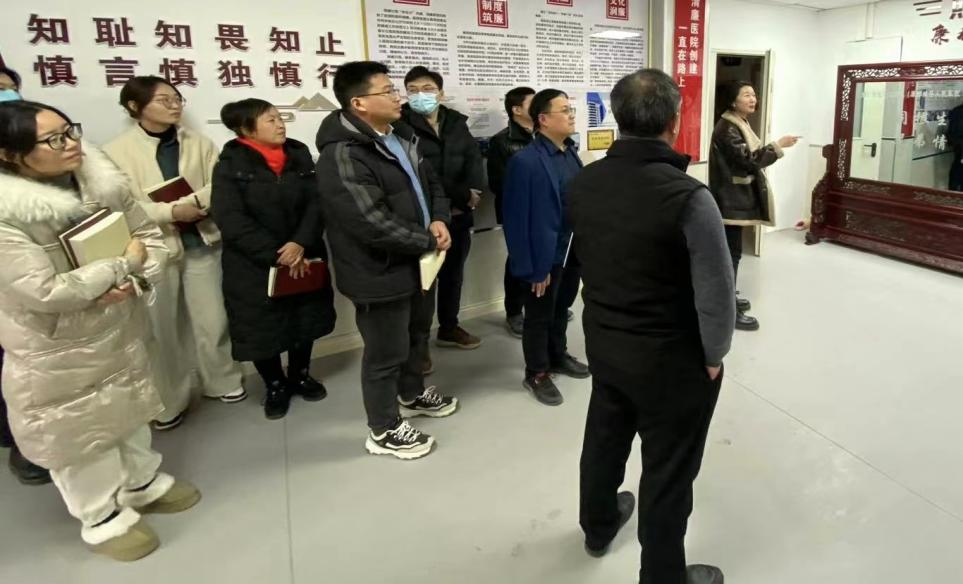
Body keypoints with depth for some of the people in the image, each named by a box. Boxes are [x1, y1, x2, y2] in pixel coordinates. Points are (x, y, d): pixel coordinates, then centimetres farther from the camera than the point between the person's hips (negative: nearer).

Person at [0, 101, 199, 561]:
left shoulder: (100, 179, -9)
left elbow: (149, 233, -1)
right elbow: (45, 291, -29)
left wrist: (137, 278, -21)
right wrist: (123, 264, -22)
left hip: (119, 325, 6)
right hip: (56, 346, -6)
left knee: (128, 404, 23)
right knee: (77, 429, 11)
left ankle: (142, 483, 47)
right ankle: (103, 517, 33)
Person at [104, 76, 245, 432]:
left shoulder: (200, 144, 3)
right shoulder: (116, 151, -5)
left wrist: (193, 204, -19)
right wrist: (171, 212, -19)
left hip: (201, 243, 2)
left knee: (213, 321, 7)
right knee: (162, 328, 9)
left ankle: (221, 381, 30)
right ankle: (170, 400, 24)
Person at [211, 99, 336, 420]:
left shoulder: (299, 155, 3)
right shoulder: (230, 166, -8)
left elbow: (316, 202, -5)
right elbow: (231, 220, -17)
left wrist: (301, 243, -21)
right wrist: (277, 255, -22)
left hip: (303, 258, 4)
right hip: (254, 266, -3)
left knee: (306, 320, 15)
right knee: (263, 329, 7)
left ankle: (300, 375, 39)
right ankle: (275, 385, 31)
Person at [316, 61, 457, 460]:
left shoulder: (402, 136, 6)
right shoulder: (342, 157, -24)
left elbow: (431, 184, 14)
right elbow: (374, 225, -30)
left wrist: (439, 220, -7)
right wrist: (430, 241, -18)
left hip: (418, 261, 9)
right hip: (381, 273, -9)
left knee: (418, 333, 26)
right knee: (387, 352, 5)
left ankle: (412, 394, 50)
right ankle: (384, 431, 26)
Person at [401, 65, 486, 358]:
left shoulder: (457, 123, 10)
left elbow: (474, 158, 3)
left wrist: (473, 193, -16)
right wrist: (460, 196, -16)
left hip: (459, 215, 7)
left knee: (453, 273, 19)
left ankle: (449, 328, 37)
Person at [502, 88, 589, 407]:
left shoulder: (571, 153, 4)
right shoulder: (525, 161, -20)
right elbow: (516, 220, -20)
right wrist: (531, 267, -20)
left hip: (573, 250, 7)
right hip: (545, 254, -7)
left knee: (561, 309, 24)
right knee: (539, 316, 11)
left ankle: (558, 356, 45)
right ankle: (536, 374, 28)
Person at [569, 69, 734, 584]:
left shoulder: (582, 184, -8)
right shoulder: (688, 197, -25)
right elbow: (716, 293, -19)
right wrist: (713, 355, -4)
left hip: (601, 342, 6)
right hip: (671, 358, -6)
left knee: (604, 438, 26)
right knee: (668, 470, 12)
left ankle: (598, 526, 51)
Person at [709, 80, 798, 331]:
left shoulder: (739, 124, 16)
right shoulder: (727, 128, -16)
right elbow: (748, 160, -21)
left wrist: (773, 149, 7)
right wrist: (778, 145, -16)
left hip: (737, 197, 10)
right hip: (731, 199, -10)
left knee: (730, 250, 16)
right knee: (732, 252, -8)